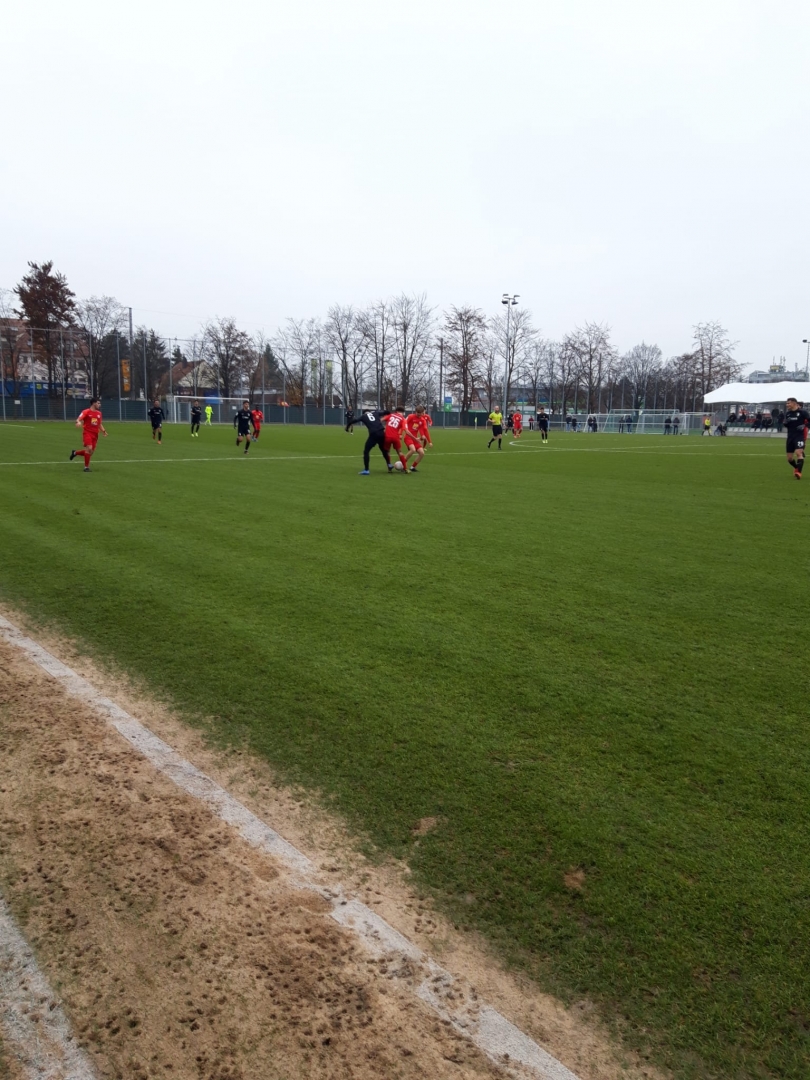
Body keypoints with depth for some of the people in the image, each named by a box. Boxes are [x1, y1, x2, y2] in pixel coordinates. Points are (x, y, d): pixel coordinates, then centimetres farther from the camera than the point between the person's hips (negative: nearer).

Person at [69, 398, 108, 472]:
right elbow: (78, 419, -15)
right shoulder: (86, 412, -6)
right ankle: (86, 467, -9)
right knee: (89, 448, -21)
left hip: (95, 434, 6)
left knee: (91, 452, 4)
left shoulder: (99, 413, 13)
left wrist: (103, 431, 9)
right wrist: (78, 422, -38)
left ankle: (75, 453, 31)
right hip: (87, 433, -6)